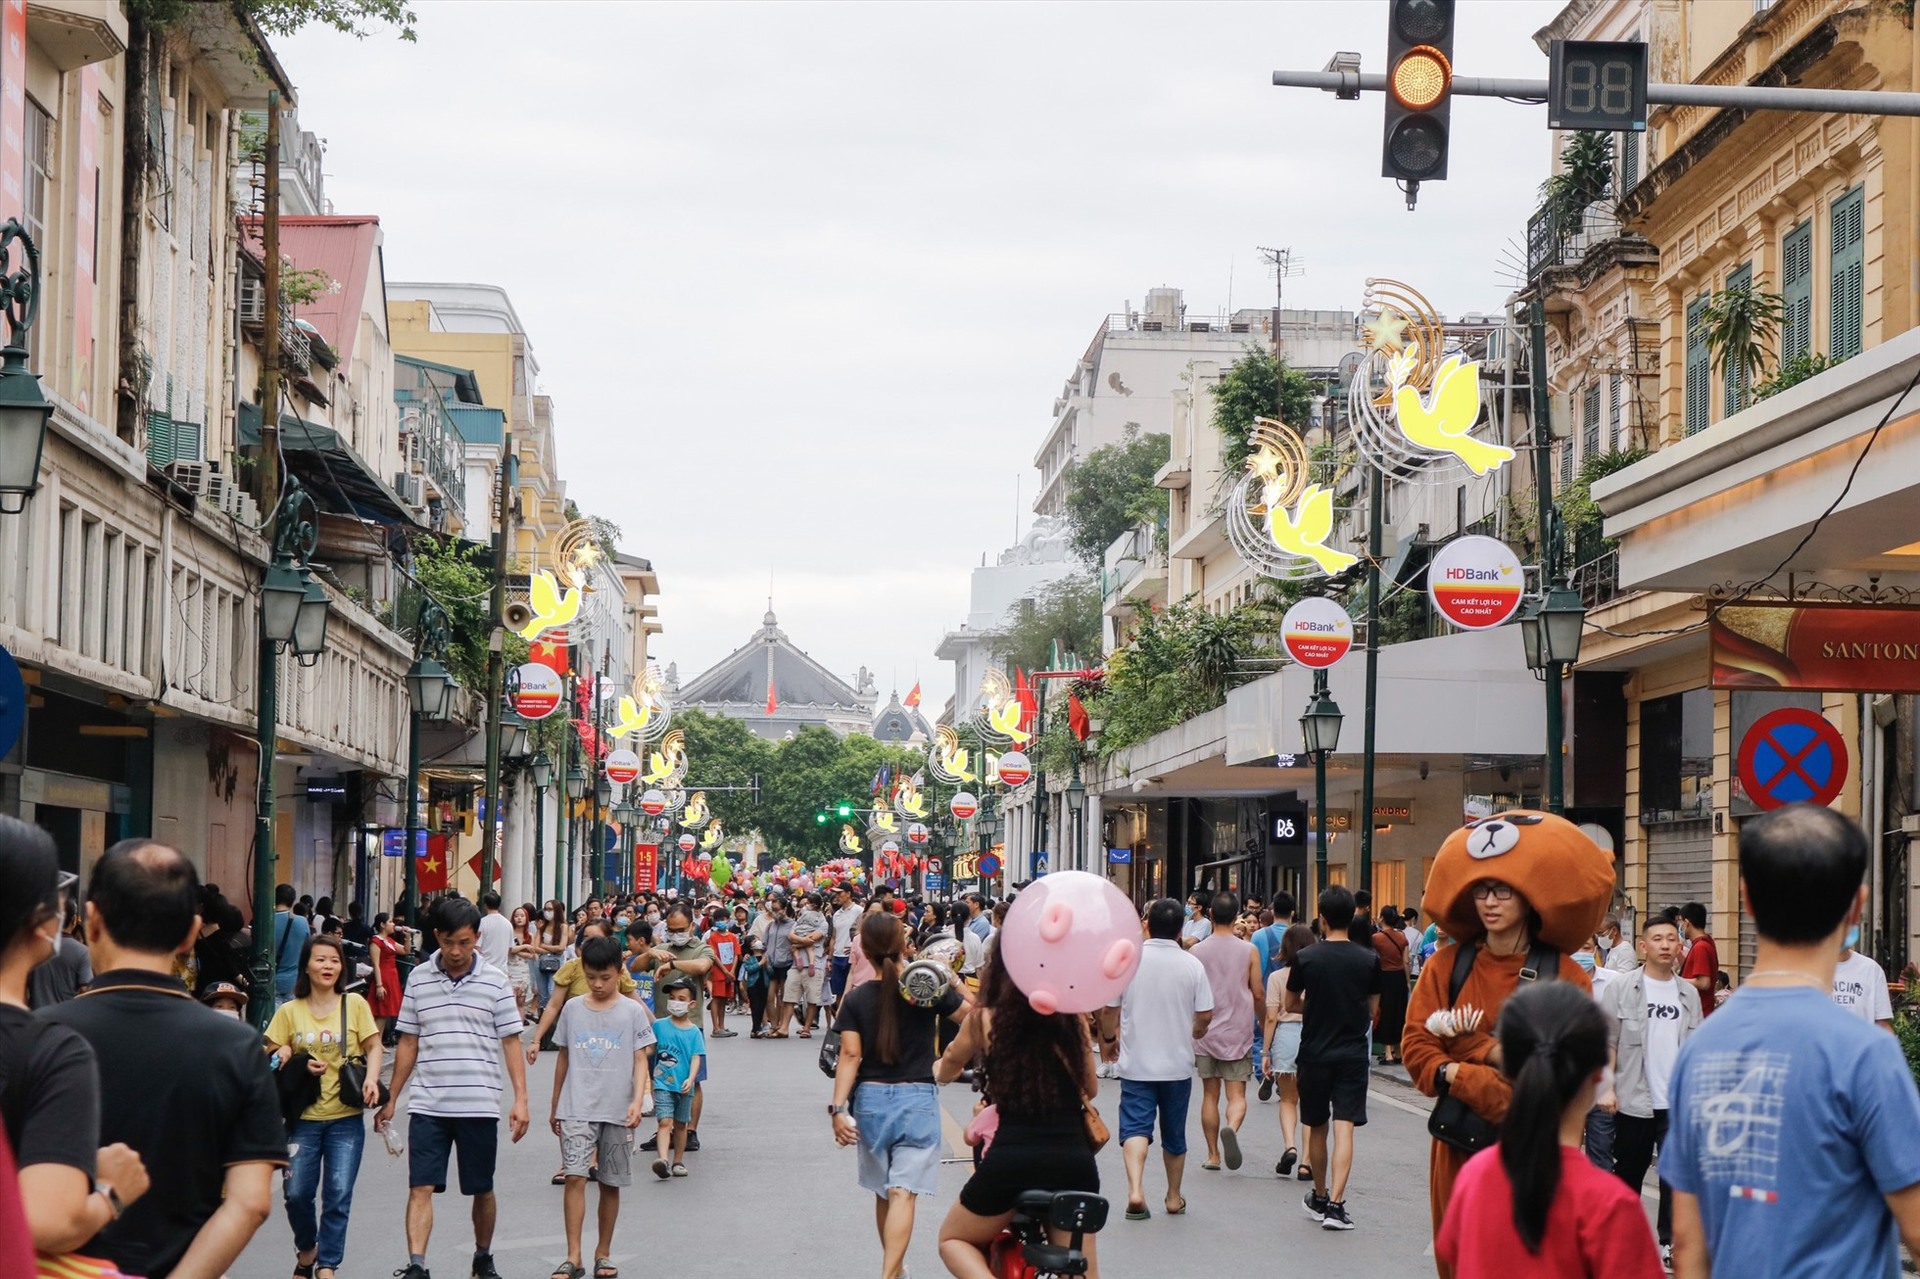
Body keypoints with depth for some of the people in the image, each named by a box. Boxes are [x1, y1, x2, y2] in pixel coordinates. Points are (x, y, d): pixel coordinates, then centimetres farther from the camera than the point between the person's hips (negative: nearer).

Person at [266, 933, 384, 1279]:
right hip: (304, 1117, 1)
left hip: (346, 1118, -1)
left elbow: (373, 1047, 3)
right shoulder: (289, 1011, 3)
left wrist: (371, 1079, -15)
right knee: (297, 1192, 1)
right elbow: (271, 1058, 7)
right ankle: (306, 1249, 28)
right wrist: (300, 1064, -12)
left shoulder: (354, 1004, 1)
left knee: (338, 1196, -4)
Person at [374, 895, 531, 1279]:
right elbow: (408, 1043, 11)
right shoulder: (419, 978, 5)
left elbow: (510, 1042, 2)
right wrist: (392, 1100, 11)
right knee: (421, 1187, -8)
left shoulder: (494, 981, 0)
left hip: (479, 1104, -1)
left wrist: (520, 1099, -6)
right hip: (427, 1104, 1)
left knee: (482, 1190, 10)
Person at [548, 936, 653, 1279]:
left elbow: (640, 1060, -2)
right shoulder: (572, 1009, 5)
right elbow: (564, 1058, 13)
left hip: (617, 1111, 0)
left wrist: (637, 1101, -16)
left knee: (610, 1183, 8)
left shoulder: (632, 1011, -1)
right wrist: (554, 1106, 17)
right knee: (575, 1177, -12)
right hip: (577, 1109, 0)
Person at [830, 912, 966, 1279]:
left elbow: (850, 1055, -9)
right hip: (917, 1098, -2)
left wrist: (838, 1108, -11)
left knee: (884, 1192, 19)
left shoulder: (856, 999, -3)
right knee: (903, 1194, -9)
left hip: (871, 1098, 3)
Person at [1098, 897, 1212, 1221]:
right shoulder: (1192, 965, -7)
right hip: (1178, 1064, 1)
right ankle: (1174, 1197, 27)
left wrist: (1108, 1040, 16)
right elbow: (1205, 1015, -5)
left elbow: (1109, 1009, -2)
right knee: (1174, 1133, 15)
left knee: (1135, 1127, -3)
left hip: (1136, 1063, -1)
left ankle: (1135, 1189, -24)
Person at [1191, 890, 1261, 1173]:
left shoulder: (1196, 951, -2)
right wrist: (1262, 1022, 18)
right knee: (1237, 1094, 0)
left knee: (1210, 1094, 10)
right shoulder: (1249, 951, -4)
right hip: (1238, 1033, -1)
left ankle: (1213, 1154, 11)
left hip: (1205, 1032, 1)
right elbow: (1258, 994, -1)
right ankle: (1231, 1128, -30)